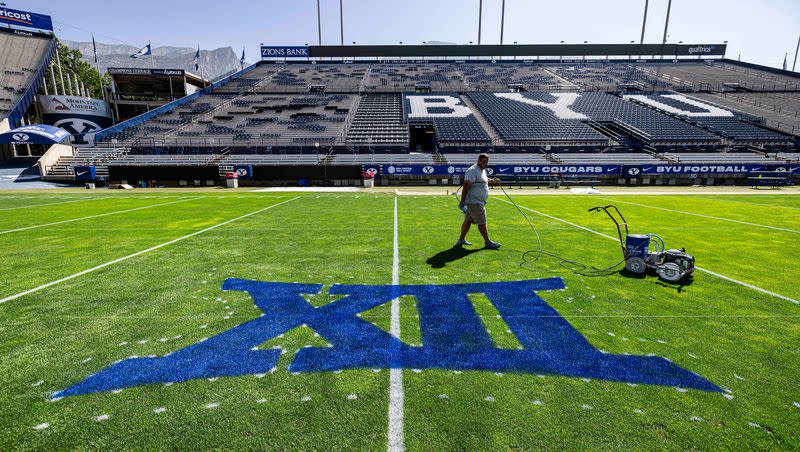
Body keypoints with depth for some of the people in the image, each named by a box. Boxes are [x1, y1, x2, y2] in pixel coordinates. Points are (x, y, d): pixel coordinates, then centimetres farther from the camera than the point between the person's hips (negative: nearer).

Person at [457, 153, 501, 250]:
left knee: (468, 221, 14)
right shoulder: (472, 171, -16)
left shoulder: (482, 170, 16)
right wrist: (462, 201, -28)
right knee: (482, 223, -5)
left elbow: (485, 180, 37)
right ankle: (488, 242, 2)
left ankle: (461, 240, 22)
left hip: (478, 202, 10)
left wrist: (493, 181, 19)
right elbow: (466, 186, -23)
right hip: (474, 202, -10)